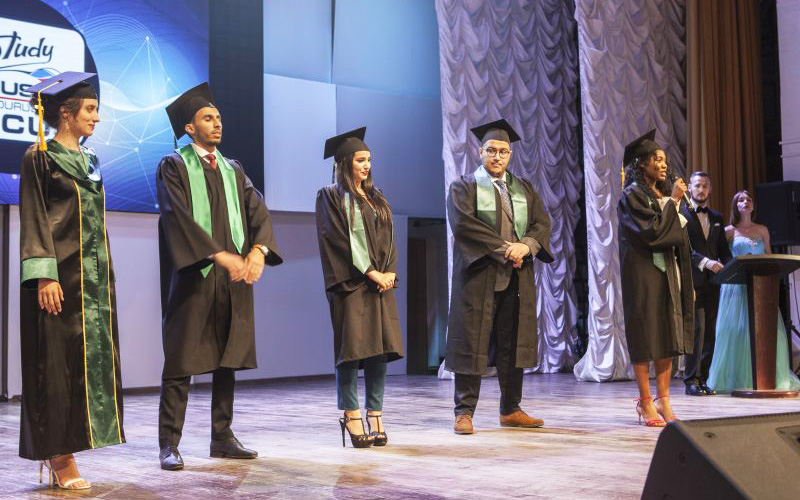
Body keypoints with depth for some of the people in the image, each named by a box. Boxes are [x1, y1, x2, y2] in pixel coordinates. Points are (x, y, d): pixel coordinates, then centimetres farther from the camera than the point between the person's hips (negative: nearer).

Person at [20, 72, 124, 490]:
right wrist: (44, 276, -19)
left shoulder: (89, 161, 17)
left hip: (94, 276, 8)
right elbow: (34, 220, -10)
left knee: (91, 358, 5)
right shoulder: (40, 158, -4)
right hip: (60, 276, -7)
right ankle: (59, 456, -1)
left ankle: (63, 454, 11)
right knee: (58, 362, -6)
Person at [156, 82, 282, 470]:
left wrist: (258, 250, -15)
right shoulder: (173, 167, 2)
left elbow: (258, 212, 6)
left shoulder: (234, 170, 18)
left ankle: (222, 438, 15)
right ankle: (169, 444, -1)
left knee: (227, 359, 7)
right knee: (181, 362, -5)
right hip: (192, 275, -5)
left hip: (232, 278, 5)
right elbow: (178, 216, -12)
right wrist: (220, 255, -20)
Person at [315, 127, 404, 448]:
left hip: (381, 282, 6)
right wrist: (370, 273, -13)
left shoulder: (376, 198, 19)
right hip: (350, 284, -6)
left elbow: (388, 239, 14)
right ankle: (352, 417, 1)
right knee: (352, 348, -6)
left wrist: (389, 271, -3)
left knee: (380, 349, 2)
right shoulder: (331, 196, 0)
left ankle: (375, 416, 6)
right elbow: (339, 240, -9)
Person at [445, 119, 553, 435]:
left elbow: (542, 224, 7)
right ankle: (464, 412, 0)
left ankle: (510, 410, 15)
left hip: (517, 277, 5)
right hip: (478, 275, -4)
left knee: (513, 343, 6)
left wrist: (526, 245, -14)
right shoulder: (464, 186, 3)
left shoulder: (524, 189, 17)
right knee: (473, 342, -4)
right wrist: (503, 248, -16)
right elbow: (463, 224, -12)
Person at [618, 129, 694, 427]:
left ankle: (663, 402, 8)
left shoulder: (662, 195, 17)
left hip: (667, 271, 7)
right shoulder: (633, 195, -6)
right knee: (645, 336, -5)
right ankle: (646, 403, 0)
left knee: (668, 336, 4)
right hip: (643, 272, -7)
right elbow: (651, 232, -17)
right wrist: (672, 202, -12)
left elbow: (677, 233, 19)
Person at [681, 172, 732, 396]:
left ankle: (703, 379, 10)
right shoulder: (680, 214, 0)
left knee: (709, 331, 5)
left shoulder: (716, 217, 19)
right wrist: (705, 262, -24)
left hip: (712, 281, 6)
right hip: (692, 280, -6)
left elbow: (723, 249, 17)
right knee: (697, 327, -12)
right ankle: (691, 379, -6)